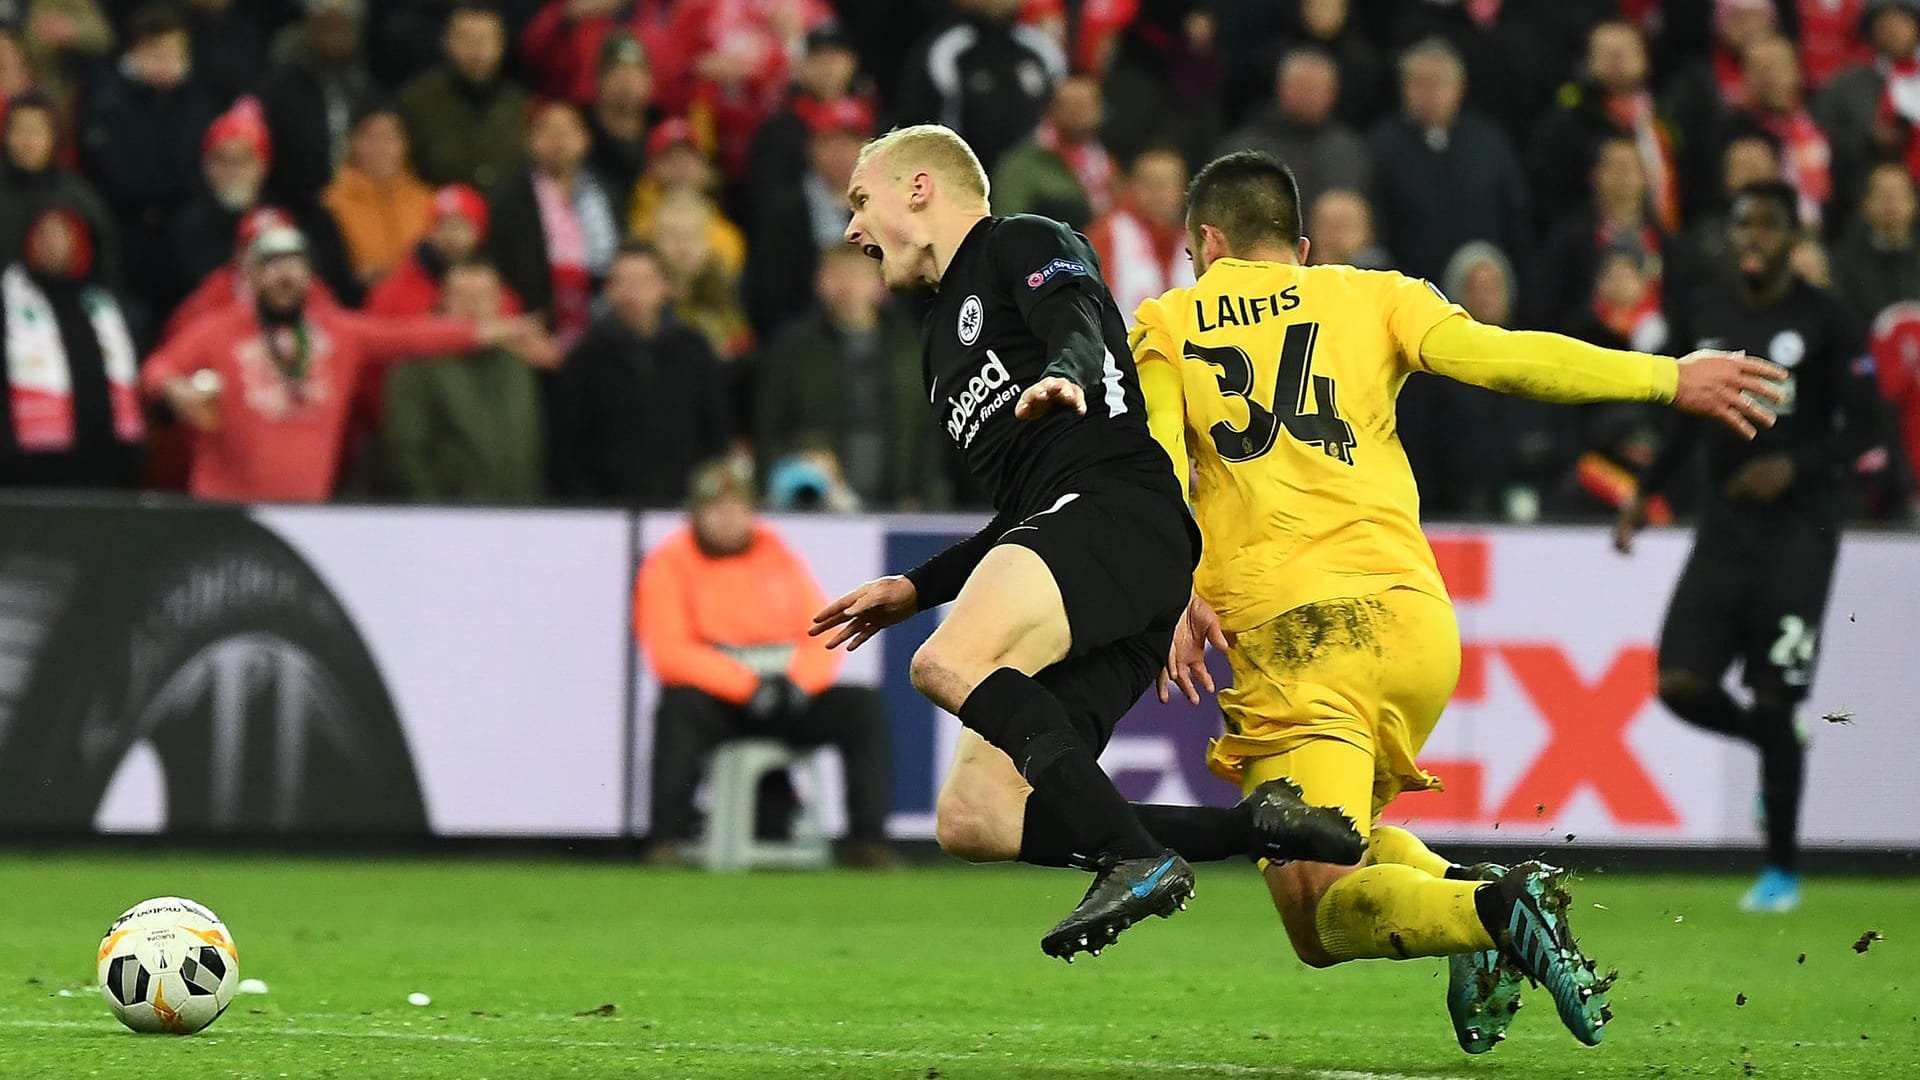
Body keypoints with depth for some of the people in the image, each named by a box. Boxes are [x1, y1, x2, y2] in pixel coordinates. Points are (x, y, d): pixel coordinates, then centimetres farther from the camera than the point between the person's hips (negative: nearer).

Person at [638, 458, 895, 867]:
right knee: (680, 706, -37)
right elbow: (669, 652, -14)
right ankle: (668, 844, -36)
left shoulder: (779, 555, 10)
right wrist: (747, 686, -24)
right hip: (716, 700, -4)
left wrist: (800, 680, -16)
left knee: (865, 705, -19)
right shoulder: (669, 564, -2)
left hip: (792, 698, 4)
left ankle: (868, 841, -20)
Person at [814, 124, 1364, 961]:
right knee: (971, 821, -7)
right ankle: (1258, 829, -12)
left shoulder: (1027, 246, 9)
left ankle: (1137, 859, -35)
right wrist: (915, 589, 32)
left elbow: (1078, 331, -14)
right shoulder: (941, 338, 34)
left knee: (948, 664, -33)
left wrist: (1062, 377, -36)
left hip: (1120, 509, -9)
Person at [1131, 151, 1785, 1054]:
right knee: (1336, 843, 26)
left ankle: (1489, 911, -33)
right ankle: (1456, 888, -4)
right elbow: (1497, 357, 1)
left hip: (1289, 638, -4)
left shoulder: (1164, 327, 15)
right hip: (1413, 619, 4)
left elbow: (1158, 468, -3)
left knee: (1325, 918, -5)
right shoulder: (1368, 297, 16)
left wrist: (1175, 599, -14)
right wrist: (1668, 379, 2)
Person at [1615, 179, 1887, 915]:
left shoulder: (1823, 322, -6)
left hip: (1797, 529, -5)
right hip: (1726, 525, 5)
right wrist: (1647, 492, 11)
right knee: (1681, 684, -8)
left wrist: (1795, 466, -20)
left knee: (1776, 701, -5)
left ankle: (1782, 869, 9)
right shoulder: (1704, 315, 9)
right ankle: (1779, 745, 24)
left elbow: (1860, 427, -5)